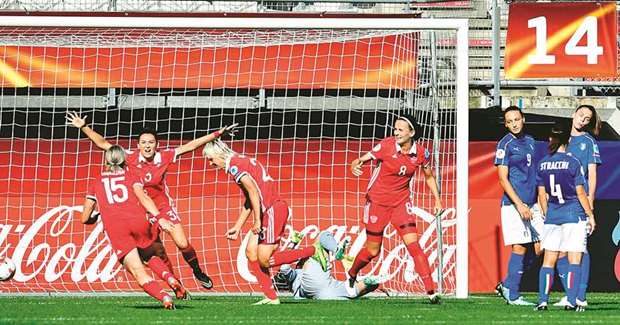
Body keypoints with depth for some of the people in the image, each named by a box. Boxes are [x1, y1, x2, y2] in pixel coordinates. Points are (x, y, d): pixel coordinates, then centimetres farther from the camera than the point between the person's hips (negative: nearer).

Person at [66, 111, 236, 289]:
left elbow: (189, 146, -10)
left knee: (182, 244, -6)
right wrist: (84, 127, -19)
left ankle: (198, 273, 20)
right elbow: (103, 144, -13)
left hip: (164, 205, 0)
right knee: (157, 251, -4)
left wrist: (218, 133, -11)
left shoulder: (164, 157, -15)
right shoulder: (130, 158, -16)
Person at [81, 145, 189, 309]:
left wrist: (96, 217, 49)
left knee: (138, 271, -5)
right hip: (138, 221, 1)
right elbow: (143, 197, 3)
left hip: (114, 227, -1)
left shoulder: (97, 183, 27)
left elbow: (85, 219, 27)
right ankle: (171, 279, -2)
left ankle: (164, 296, -28)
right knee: (149, 256, 25)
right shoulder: (131, 177, 24)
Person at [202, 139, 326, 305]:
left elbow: (253, 191, -21)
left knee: (264, 259, -10)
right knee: (251, 252, 7)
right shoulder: (241, 162, 22)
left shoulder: (234, 164, -10)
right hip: (268, 212, 10)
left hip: (273, 209, -10)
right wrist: (237, 227, 27)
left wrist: (257, 221, -18)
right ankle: (271, 297, 5)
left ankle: (314, 250, -3)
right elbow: (249, 201, 26)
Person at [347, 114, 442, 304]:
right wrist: (355, 165, -36)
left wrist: (437, 200, 6)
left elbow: (429, 176, 12)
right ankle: (351, 275, 36)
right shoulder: (387, 145, -16)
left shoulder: (421, 153, -6)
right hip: (377, 201, -2)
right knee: (372, 251, 5)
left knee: (413, 245, -12)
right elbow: (363, 159, -12)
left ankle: (431, 291, -12)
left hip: (401, 202, 2)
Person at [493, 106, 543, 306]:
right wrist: (519, 205, -17)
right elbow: (503, 179, -10)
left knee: (539, 247, 3)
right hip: (513, 204, -7)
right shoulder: (505, 144, -6)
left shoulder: (530, 142, 15)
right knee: (519, 248, -7)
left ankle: (507, 286, 15)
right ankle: (513, 296, 1)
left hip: (532, 204, 7)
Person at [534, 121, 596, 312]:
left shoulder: (543, 164, 4)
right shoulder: (573, 163, -8)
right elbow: (580, 192, -7)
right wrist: (591, 215, 2)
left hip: (552, 216, 4)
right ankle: (571, 302, -7)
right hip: (574, 216, -4)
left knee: (548, 260, 8)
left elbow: (542, 194, 9)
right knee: (574, 260, 0)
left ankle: (542, 301, 0)